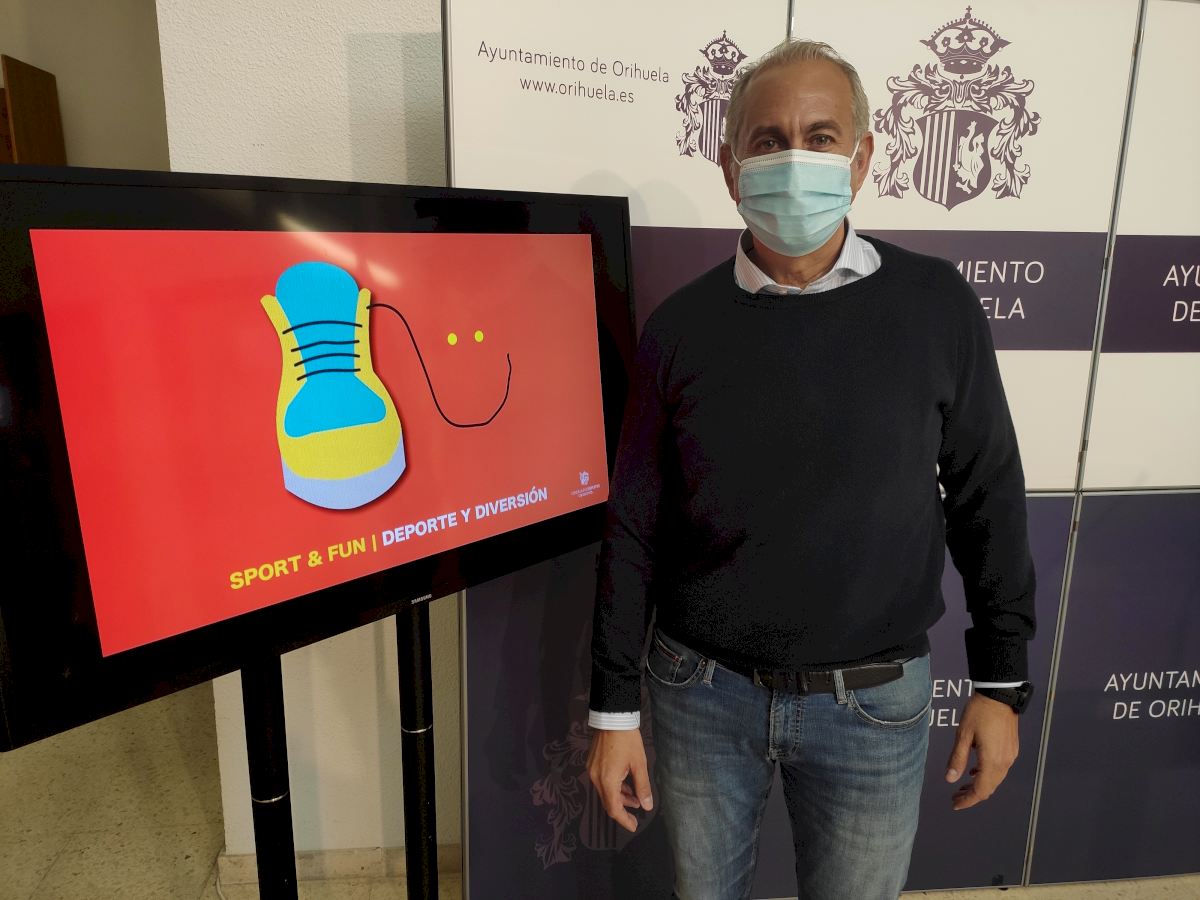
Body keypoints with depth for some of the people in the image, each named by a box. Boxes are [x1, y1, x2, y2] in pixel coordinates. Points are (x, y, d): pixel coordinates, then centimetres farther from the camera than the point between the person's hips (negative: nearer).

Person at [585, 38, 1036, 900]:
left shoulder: (936, 306, -7)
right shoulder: (682, 327, -7)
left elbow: (987, 498, 1)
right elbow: (635, 529, -3)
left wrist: (1002, 681, 2)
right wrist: (614, 709, -1)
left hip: (874, 700, 0)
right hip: (702, 690, 1)